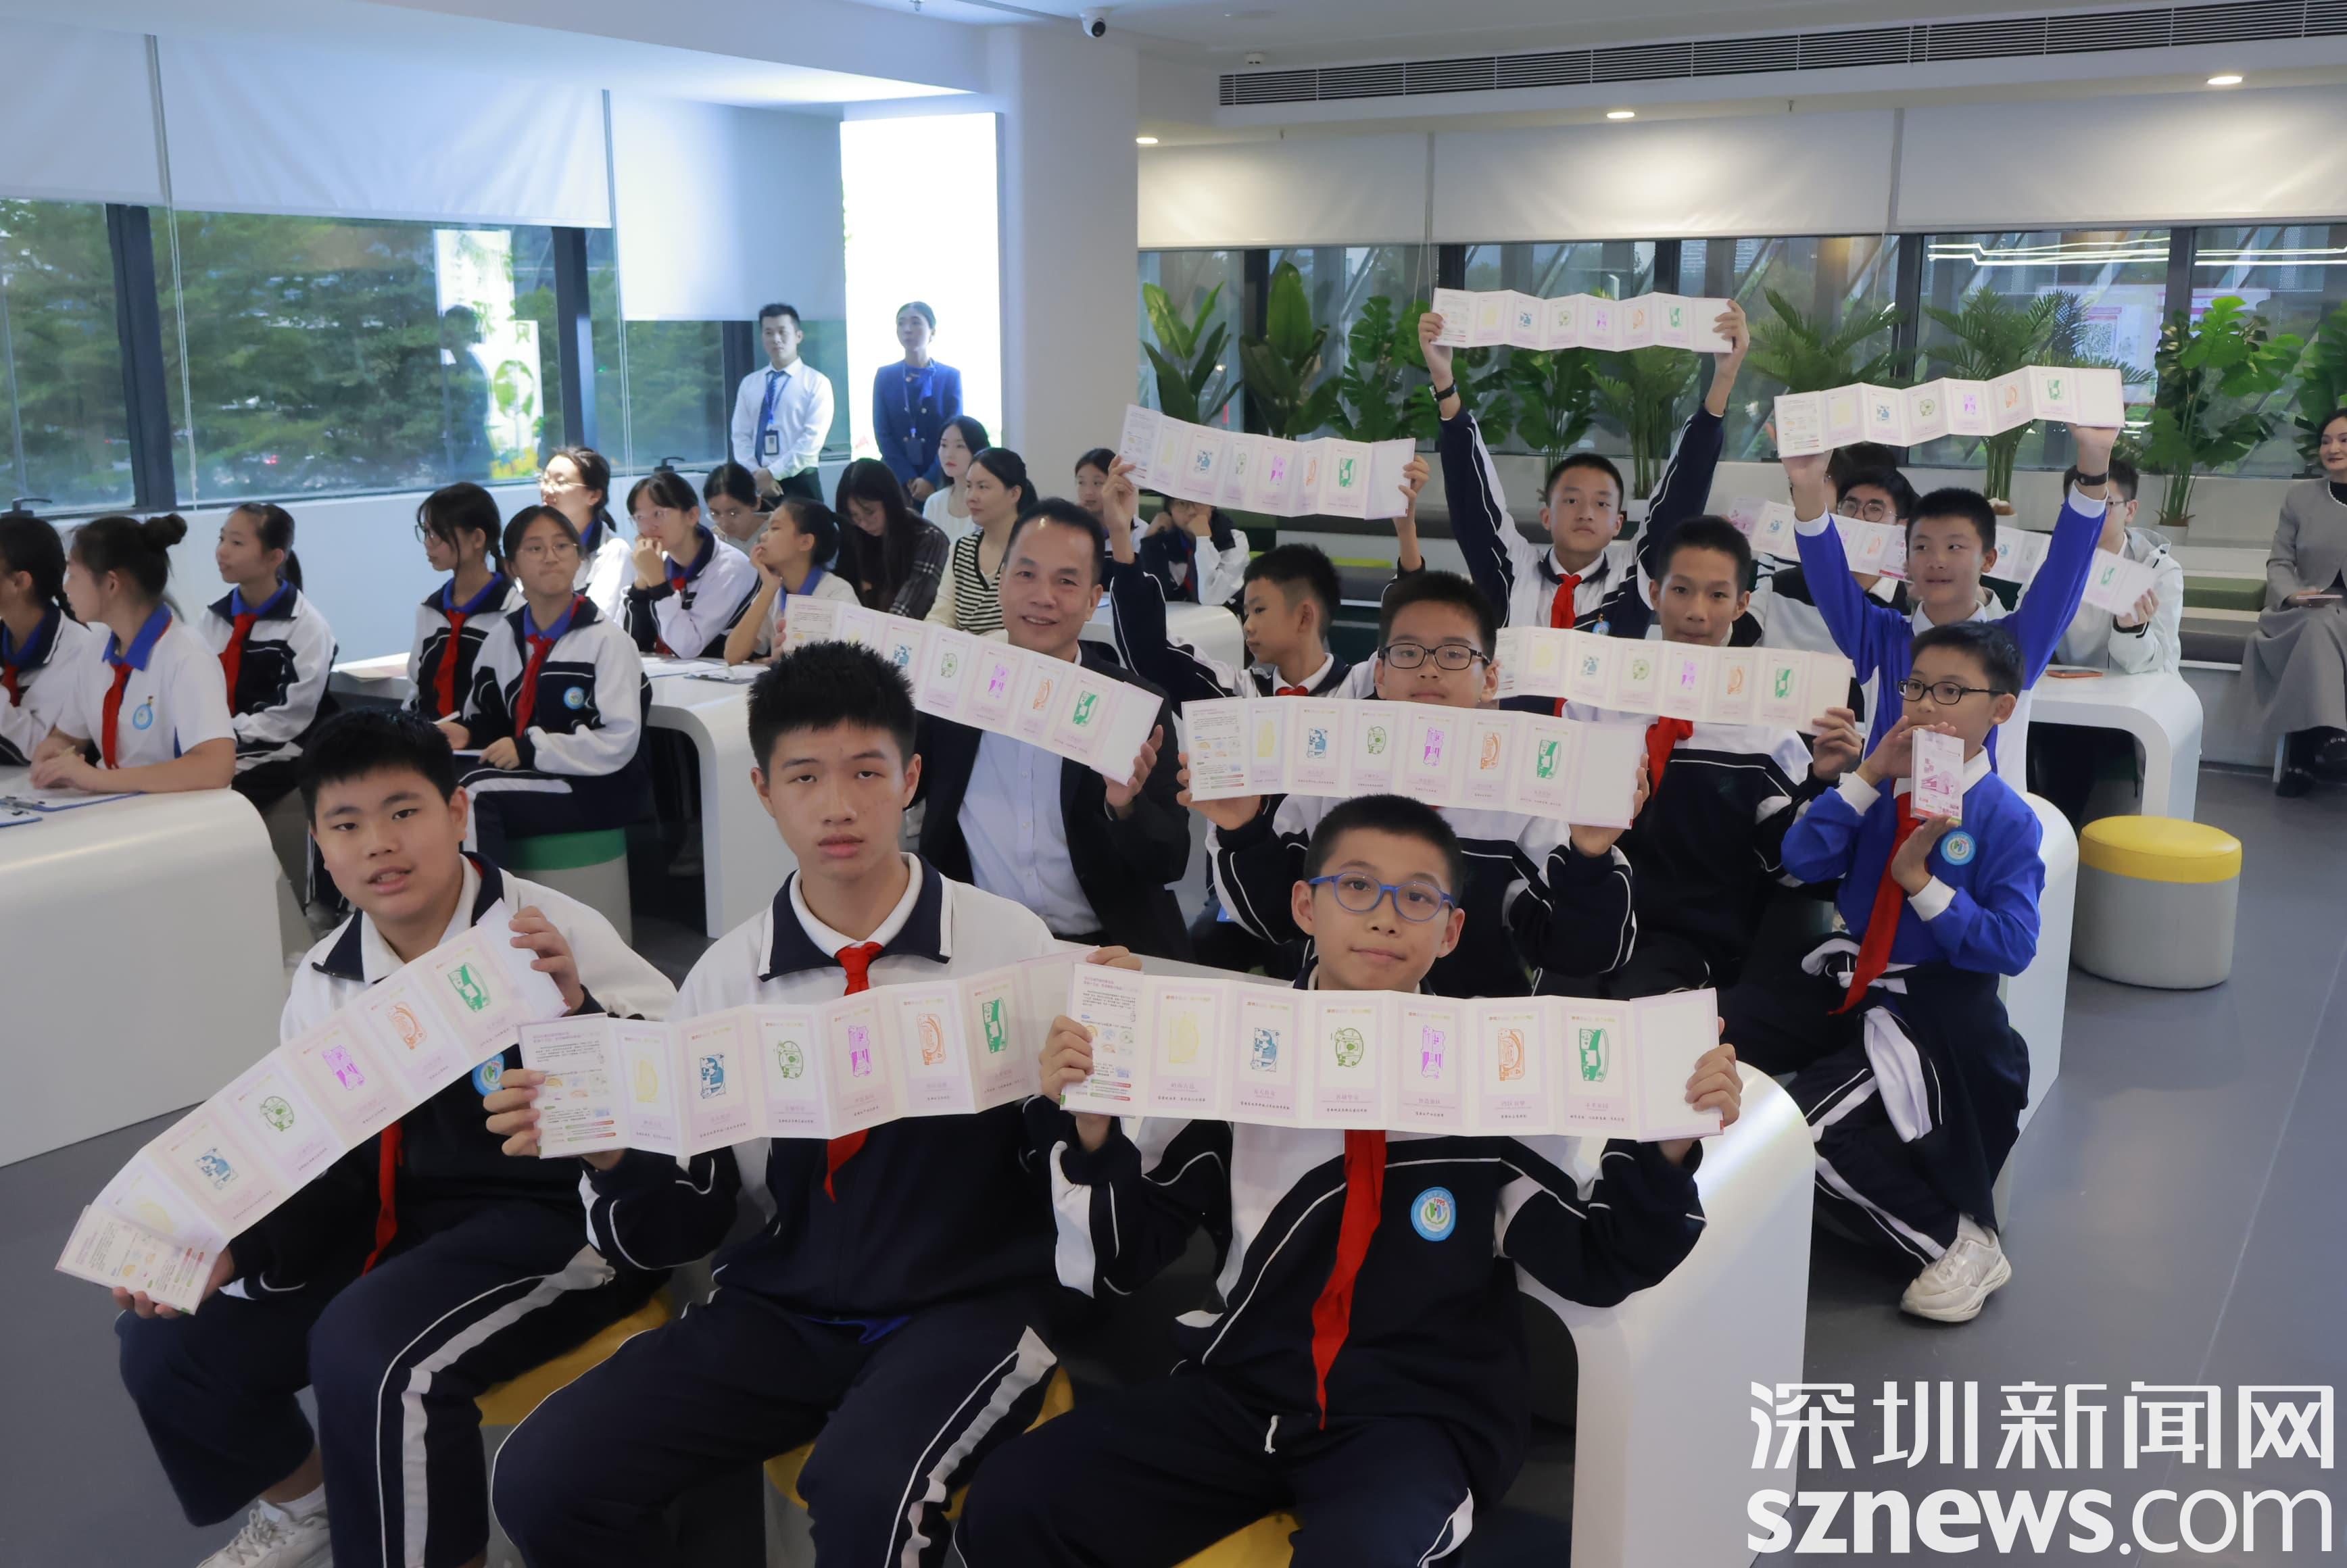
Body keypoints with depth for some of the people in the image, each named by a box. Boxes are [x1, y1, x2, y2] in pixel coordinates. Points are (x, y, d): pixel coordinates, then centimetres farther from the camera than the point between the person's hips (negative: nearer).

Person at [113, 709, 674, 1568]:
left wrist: (579, 1010, -35)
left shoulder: (553, 935, -15)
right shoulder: (323, 984, 5)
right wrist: (231, 1250, -10)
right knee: (166, 1337, 5)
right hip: (398, 1218, 7)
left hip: (560, 1215, -7)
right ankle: (302, 1498, 34)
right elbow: (317, 1168, 8)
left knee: (367, 1352, -32)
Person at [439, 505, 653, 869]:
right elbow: (494, 721, 20)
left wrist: (531, 748, -22)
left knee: (475, 795, -27)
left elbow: (619, 743, -16)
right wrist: (466, 732, -3)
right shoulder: (502, 637, 11)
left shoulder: (607, 640, -8)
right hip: (533, 778, 6)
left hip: (601, 788, -5)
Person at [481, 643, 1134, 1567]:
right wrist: (609, 1151, -16)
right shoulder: (729, 977, 2)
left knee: (865, 1490, -32)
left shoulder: (1010, 946, -5)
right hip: (786, 1307, 3)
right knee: (540, 1481, -13)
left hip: (971, 1300, -3)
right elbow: (681, 1230, 4)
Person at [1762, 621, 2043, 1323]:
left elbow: (2012, 947, -13)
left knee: (1808, 1129, -24)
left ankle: (1961, 1242, -4)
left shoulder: (2005, 817, -9)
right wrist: (1869, 773, -10)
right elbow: (1804, 861, -6)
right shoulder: (1885, 786, 5)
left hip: (1931, 1006, -6)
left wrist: (1922, 880, -20)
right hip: (1842, 977, 6)